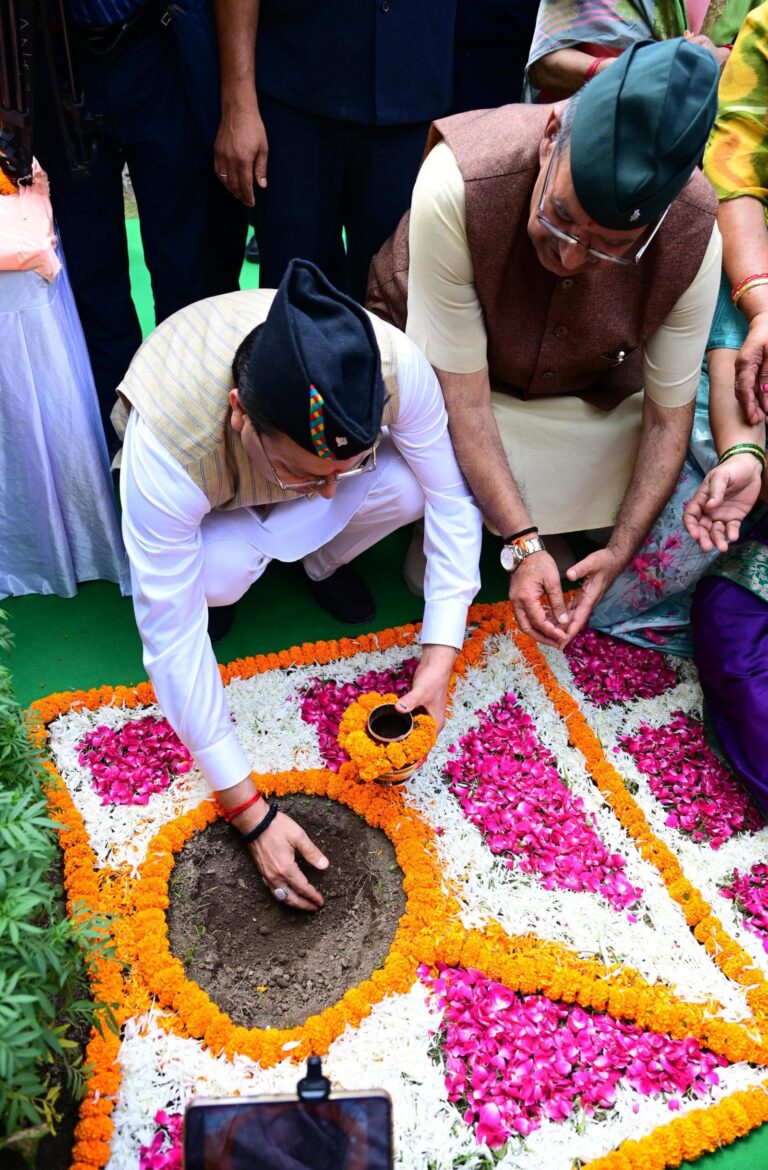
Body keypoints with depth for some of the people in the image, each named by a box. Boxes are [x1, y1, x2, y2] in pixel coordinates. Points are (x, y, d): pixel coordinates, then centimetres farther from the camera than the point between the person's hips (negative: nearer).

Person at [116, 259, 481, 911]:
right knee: (219, 573, -35)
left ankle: (320, 564, 3)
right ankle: (222, 577, 3)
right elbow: (171, 643, -37)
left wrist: (441, 658, -30)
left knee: (410, 487, -29)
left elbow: (452, 499, -23)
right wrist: (247, 809, -33)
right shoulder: (164, 451, -44)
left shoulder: (395, 366, -38)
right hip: (210, 499, -2)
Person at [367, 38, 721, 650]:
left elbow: (668, 415, -16)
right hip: (441, 366, -3)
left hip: (588, 389, 4)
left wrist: (621, 551, -23)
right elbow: (461, 393, -31)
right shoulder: (456, 182, -37)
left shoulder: (692, 236, -28)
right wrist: (522, 546, -32)